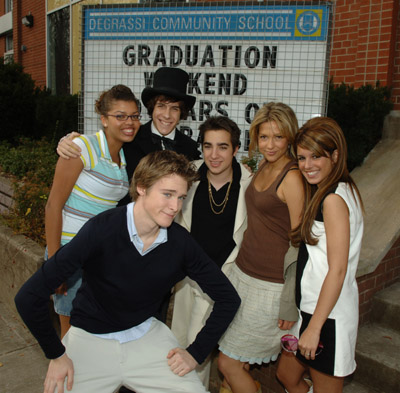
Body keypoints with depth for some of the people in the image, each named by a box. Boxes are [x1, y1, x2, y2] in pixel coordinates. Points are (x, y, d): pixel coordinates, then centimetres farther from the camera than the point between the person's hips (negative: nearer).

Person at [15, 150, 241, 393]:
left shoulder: (181, 242, -15)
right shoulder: (102, 229, -25)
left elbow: (228, 298, -3)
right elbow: (29, 297, -22)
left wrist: (196, 353, -8)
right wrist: (56, 355, -12)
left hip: (146, 333, 2)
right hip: (91, 337, -2)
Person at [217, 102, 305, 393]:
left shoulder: (292, 178, -17)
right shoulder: (264, 167, 7)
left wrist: (290, 305, -12)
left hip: (270, 284, -7)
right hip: (242, 271, 7)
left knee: (228, 363, 4)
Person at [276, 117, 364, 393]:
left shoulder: (334, 199, -19)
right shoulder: (324, 194, 10)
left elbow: (338, 270, -22)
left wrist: (314, 327, -19)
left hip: (329, 315, -9)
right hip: (312, 308, 9)